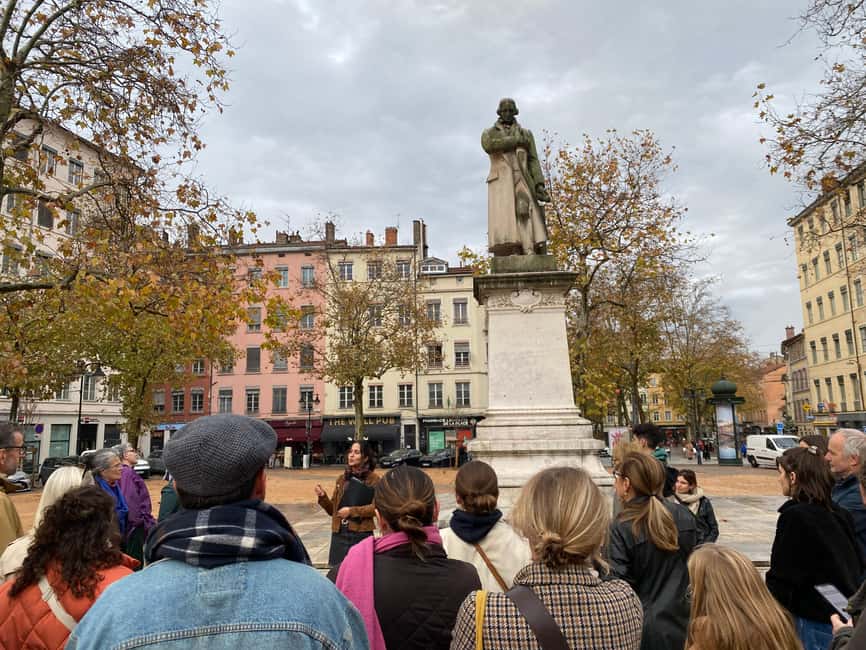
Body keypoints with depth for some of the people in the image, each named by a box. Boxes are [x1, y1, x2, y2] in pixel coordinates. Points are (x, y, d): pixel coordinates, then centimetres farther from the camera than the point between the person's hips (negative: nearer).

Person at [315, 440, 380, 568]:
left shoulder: (373, 479, -3)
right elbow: (333, 510, 13)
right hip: (339, 533, 4)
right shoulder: (342, 479, 10)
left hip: (362, 534, -4)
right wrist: (323, 497, -5)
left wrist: (352, 511, -16)